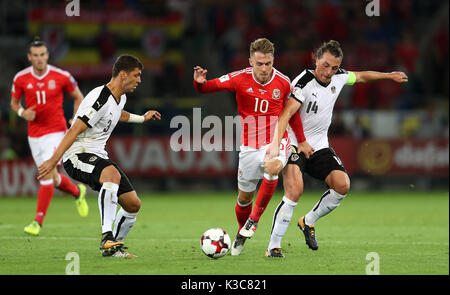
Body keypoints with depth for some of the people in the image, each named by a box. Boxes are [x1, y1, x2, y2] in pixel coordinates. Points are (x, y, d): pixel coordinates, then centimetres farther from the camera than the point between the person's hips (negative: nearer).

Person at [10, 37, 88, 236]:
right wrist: (22, 112, -11)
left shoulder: (61, 76, -9)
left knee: (48, 175, -16)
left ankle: (38, 221, -12)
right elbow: (14, 102, 11)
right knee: (50, 177, 11)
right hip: (34, 135, 4)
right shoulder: (21, 79, -3)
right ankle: (77, 192, 42)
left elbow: (78, 97, 6)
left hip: (55, 131, -4)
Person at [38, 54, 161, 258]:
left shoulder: (120, 98, 11)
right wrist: (54, 160, -29)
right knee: (113, 174, -40)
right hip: (77, 155, -10)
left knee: (133, 204, 3)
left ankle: (113, 247, 22)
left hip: (98, 156, 10)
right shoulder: (100, 99, -20)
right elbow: (74, 130, -24)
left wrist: (142, 118, 46)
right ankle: (107, 240, -43)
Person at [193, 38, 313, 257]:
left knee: (272, 168, -35)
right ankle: (241, 234, 38)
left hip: (276, 142, -1)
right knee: (244, 197, 8)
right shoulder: (240, 79, -9)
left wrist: (302, 141, 13)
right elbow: (209, 87, -4)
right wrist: (200, 83, -28)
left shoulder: (283, 83, -6)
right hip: (250, 146, 1)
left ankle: (254, 219, -17)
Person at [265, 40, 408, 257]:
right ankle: (273, 246, -16)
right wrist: (274, 149, -42)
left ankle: (308, 222, 11)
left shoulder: (338, 77, 0)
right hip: (294, 146, -6)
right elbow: (285, 115, -31)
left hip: (319, 147, 6)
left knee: (342, 185, -13)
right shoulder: (303, 82, -21)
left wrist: (389, 75, 33)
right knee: (294, 191, -25)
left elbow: (360, 77, 24)